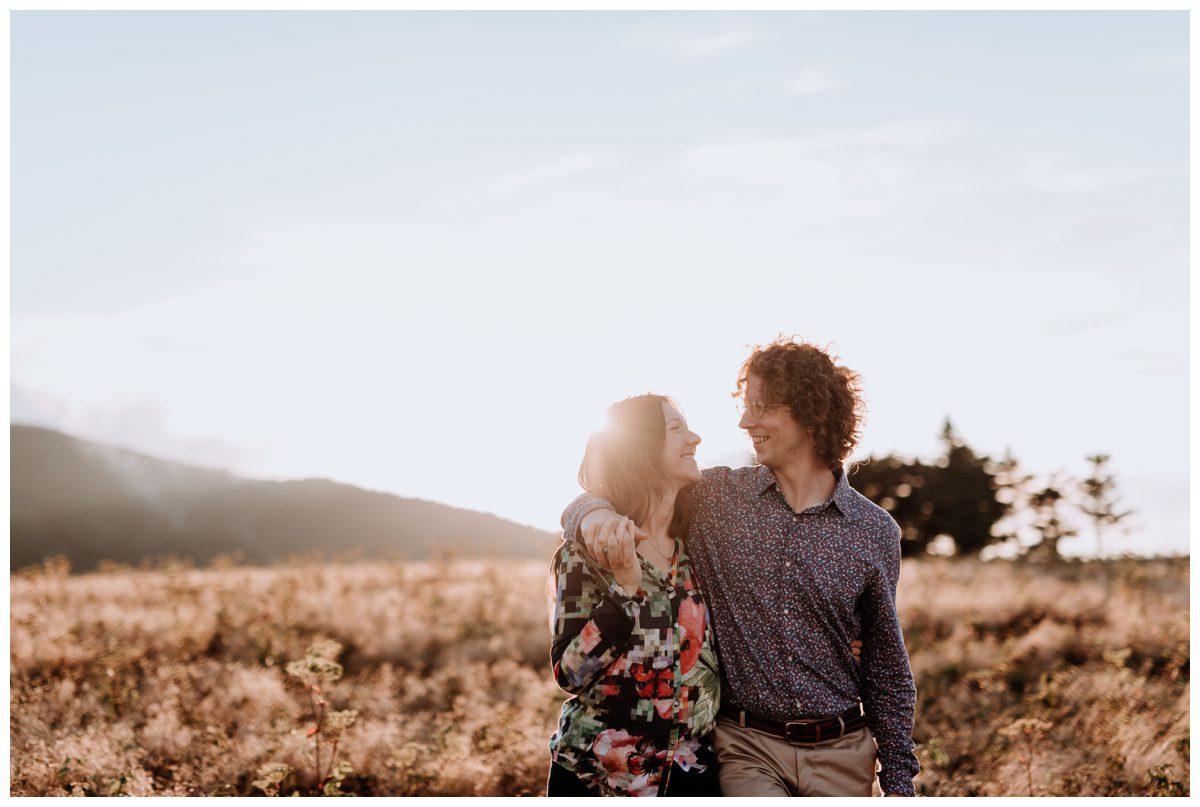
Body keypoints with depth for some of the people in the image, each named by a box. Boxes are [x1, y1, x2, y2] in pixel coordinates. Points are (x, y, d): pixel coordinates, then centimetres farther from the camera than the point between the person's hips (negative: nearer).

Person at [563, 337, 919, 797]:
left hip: (840, 757, 2)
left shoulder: (874, 531, 2)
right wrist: (595, 513, -21)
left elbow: (887, 668, 9)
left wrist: (899, 781, 7)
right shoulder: (716, 497, 0)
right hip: (747, 748, -2)